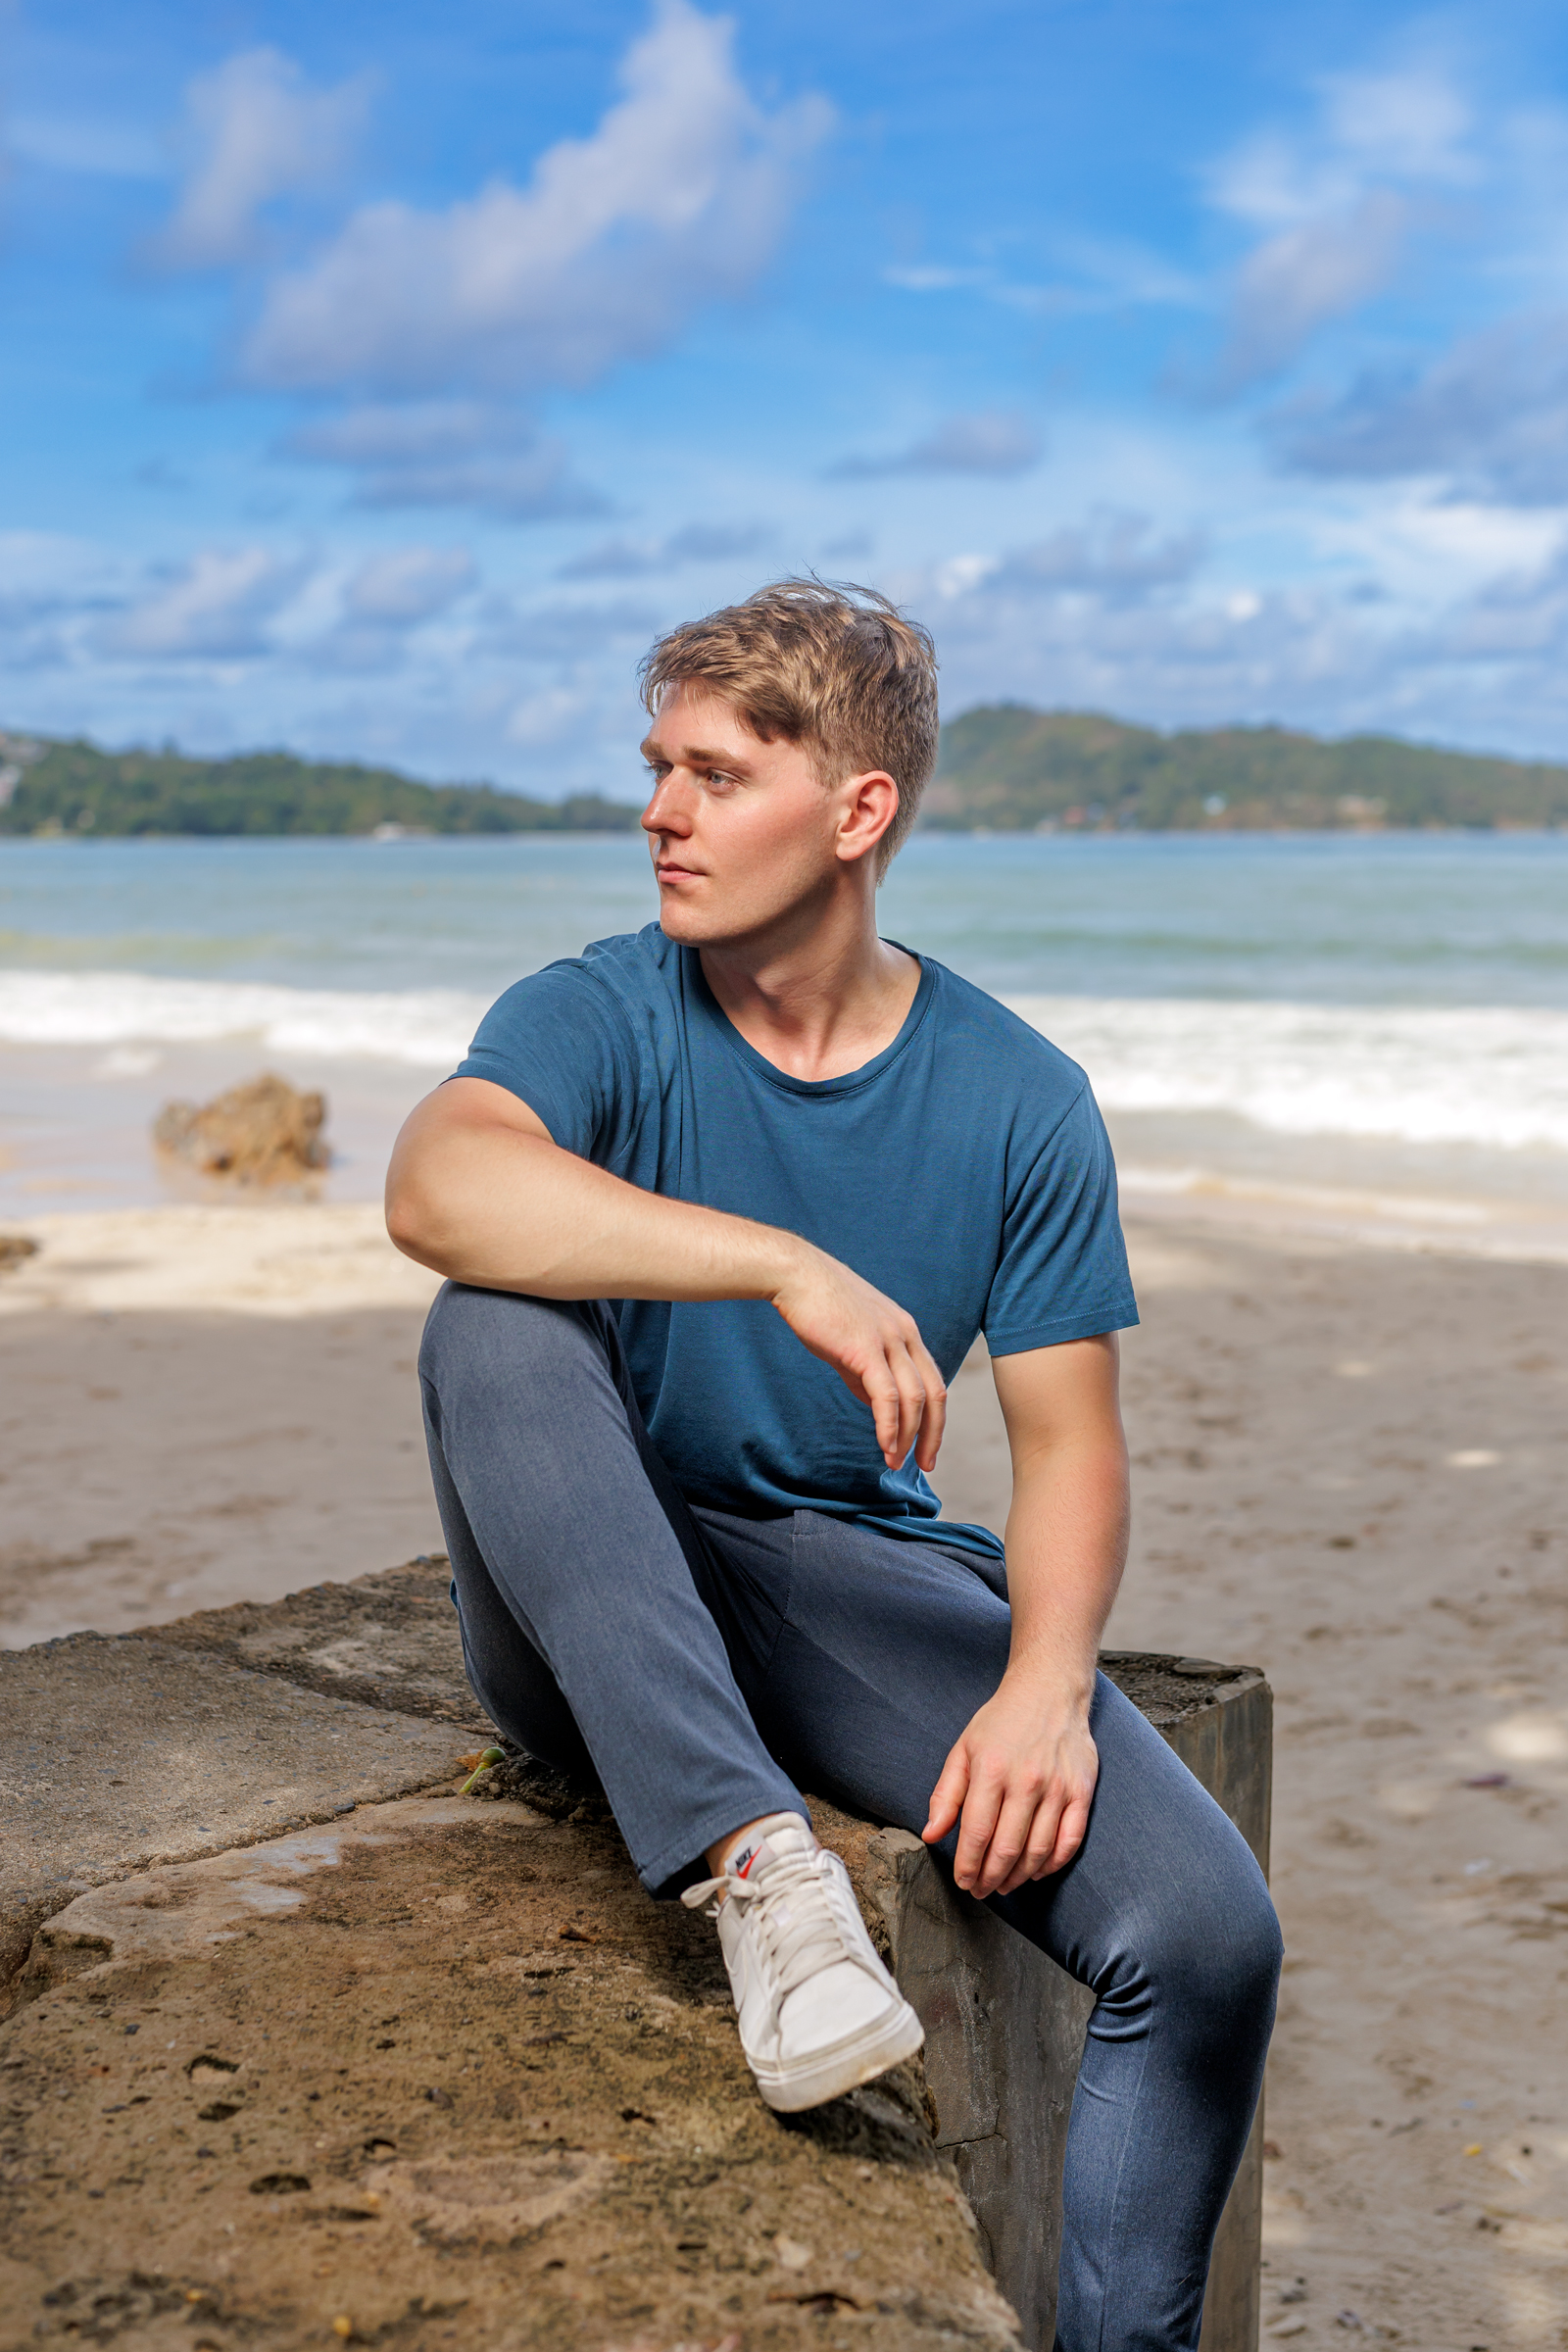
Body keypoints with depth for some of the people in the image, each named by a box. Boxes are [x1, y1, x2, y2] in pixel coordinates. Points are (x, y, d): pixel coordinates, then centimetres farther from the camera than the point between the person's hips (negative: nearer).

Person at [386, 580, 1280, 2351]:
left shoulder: (1018, 1100, -1)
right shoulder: (599, 1016, -7)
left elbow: (1068, 1439, -1)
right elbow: (434, 1184, -30)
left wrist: (1046, 1682, -21)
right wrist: (789, 1265, -40)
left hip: (863, 1583, 1)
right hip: (597, 1633, -1)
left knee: (1208, 1937, -20)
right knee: (498, 1326, -31)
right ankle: (753, 1857, -34)